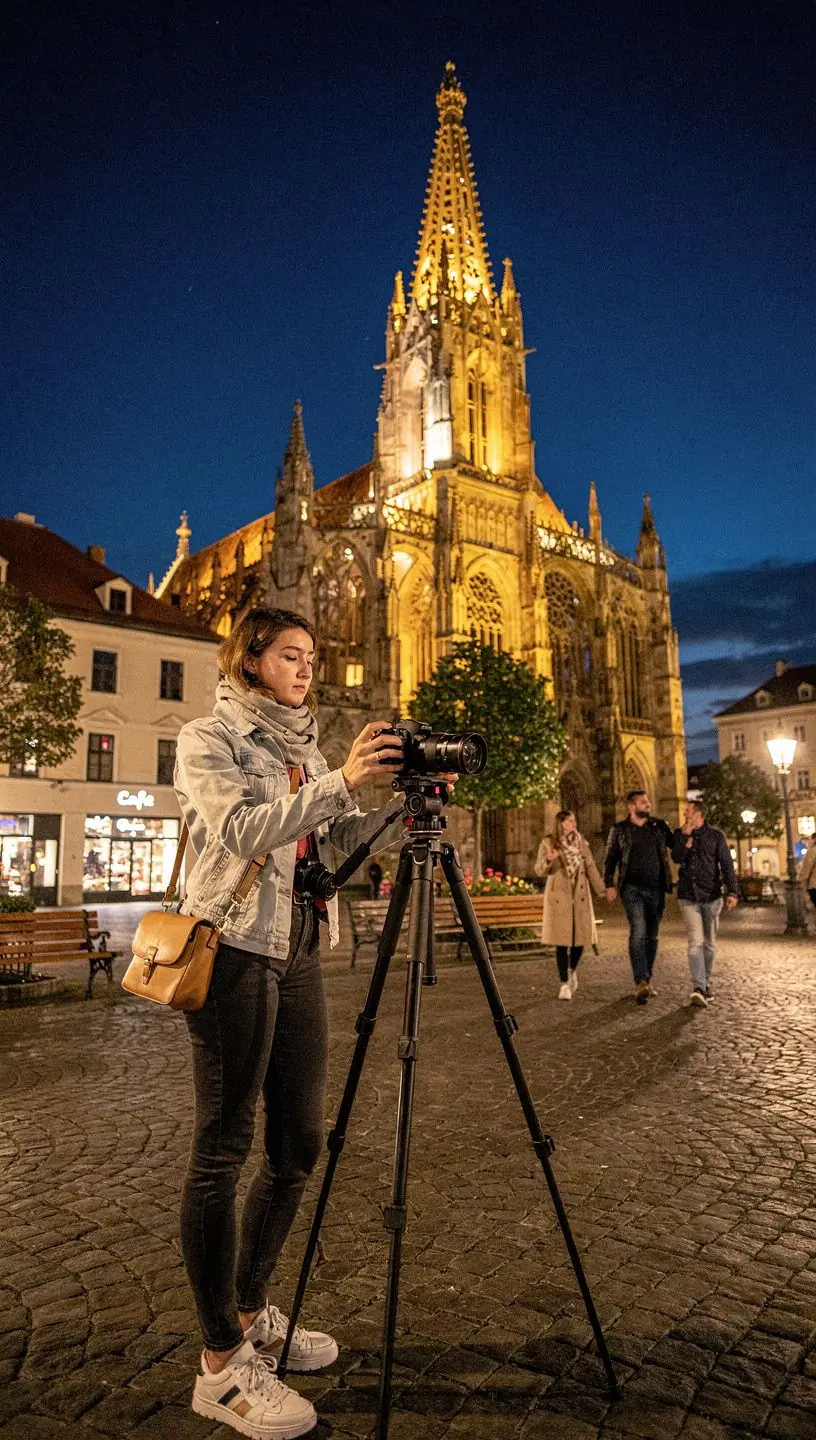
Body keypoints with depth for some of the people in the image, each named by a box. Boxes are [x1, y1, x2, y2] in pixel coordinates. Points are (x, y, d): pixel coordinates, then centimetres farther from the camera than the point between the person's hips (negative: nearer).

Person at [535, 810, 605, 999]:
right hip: (559, 896, -3)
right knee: (562, 941, -5)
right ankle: (565, 984, 5)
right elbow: (539, 870, -6)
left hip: (580, 895, 3)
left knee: (581, 937, 3)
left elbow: (590, 867, 9)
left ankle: (572, 970, 33)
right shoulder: (548, 842, -2)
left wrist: (601, 890, 2)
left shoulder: (581, 842, 7)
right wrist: (548, 860, -27)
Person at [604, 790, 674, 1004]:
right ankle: (641, 983, -23)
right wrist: (610, 885, -4)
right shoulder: (619, 829, 2)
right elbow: (610, 859, 4)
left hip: (656, 890, 4)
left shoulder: (659, 826, 10)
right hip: (632, 888, -4)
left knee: (652, 936, 10)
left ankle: (646, 981, 22)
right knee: (638, 931, -19)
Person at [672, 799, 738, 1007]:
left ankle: (705, 984, 24)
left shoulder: (716, 836, 2)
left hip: (711, 896, 0)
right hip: (688, 896, 0)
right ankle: (698, 988, -20)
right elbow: (677, 858, -5)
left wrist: (731, 891, -13)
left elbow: (727, 865, -3)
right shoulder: (680, 834, 9)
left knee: (709, 943, 10)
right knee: (696, 942, -13)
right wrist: (686, 837, -12)